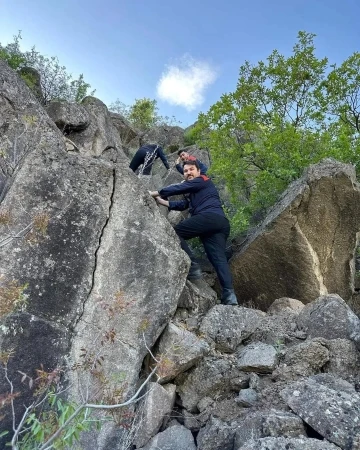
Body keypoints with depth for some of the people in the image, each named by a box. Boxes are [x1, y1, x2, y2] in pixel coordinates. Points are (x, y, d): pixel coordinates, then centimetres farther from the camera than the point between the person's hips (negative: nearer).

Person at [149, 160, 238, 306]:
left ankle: (192, 266, -15)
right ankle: (229, 293, -18)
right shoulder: (193, 192, 37)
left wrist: (156, 193, 9)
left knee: (175, 231, -4)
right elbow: (182, 205, 26)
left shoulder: (202, 180, 12)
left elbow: (179, 188, 3)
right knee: (219, 258, -5)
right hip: (221, 223, 9)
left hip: (209, 216, -9)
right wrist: (162, 201, 24)